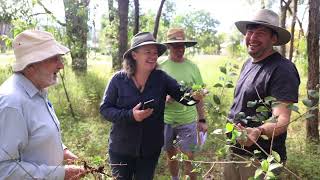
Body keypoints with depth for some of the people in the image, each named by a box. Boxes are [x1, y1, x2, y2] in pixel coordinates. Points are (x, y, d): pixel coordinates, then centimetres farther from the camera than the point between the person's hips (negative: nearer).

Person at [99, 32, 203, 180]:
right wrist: (130, 115, -24)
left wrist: (194, 96, -38)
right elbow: (104, 109, -9)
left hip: (151, 149, 1)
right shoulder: (118, 79, -11)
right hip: (121, 149, -1)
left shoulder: (161, 78, -8)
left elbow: (183, 95, -14)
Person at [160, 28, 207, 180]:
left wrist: (202, 120, 3)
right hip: (166, 120, 1)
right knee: (171, 155, 17)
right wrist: (164, 98, -19)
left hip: (188, 121, -1)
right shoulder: (161, 67, -3)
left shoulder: (192, 67, -2)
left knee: (189, 158, 2)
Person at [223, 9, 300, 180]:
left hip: (261, 160, -8)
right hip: (234, 151, 8)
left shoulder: (282, 69, -20)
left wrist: (257, 133, -46)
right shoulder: (248, 63, 7)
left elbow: (282, 120, -28)